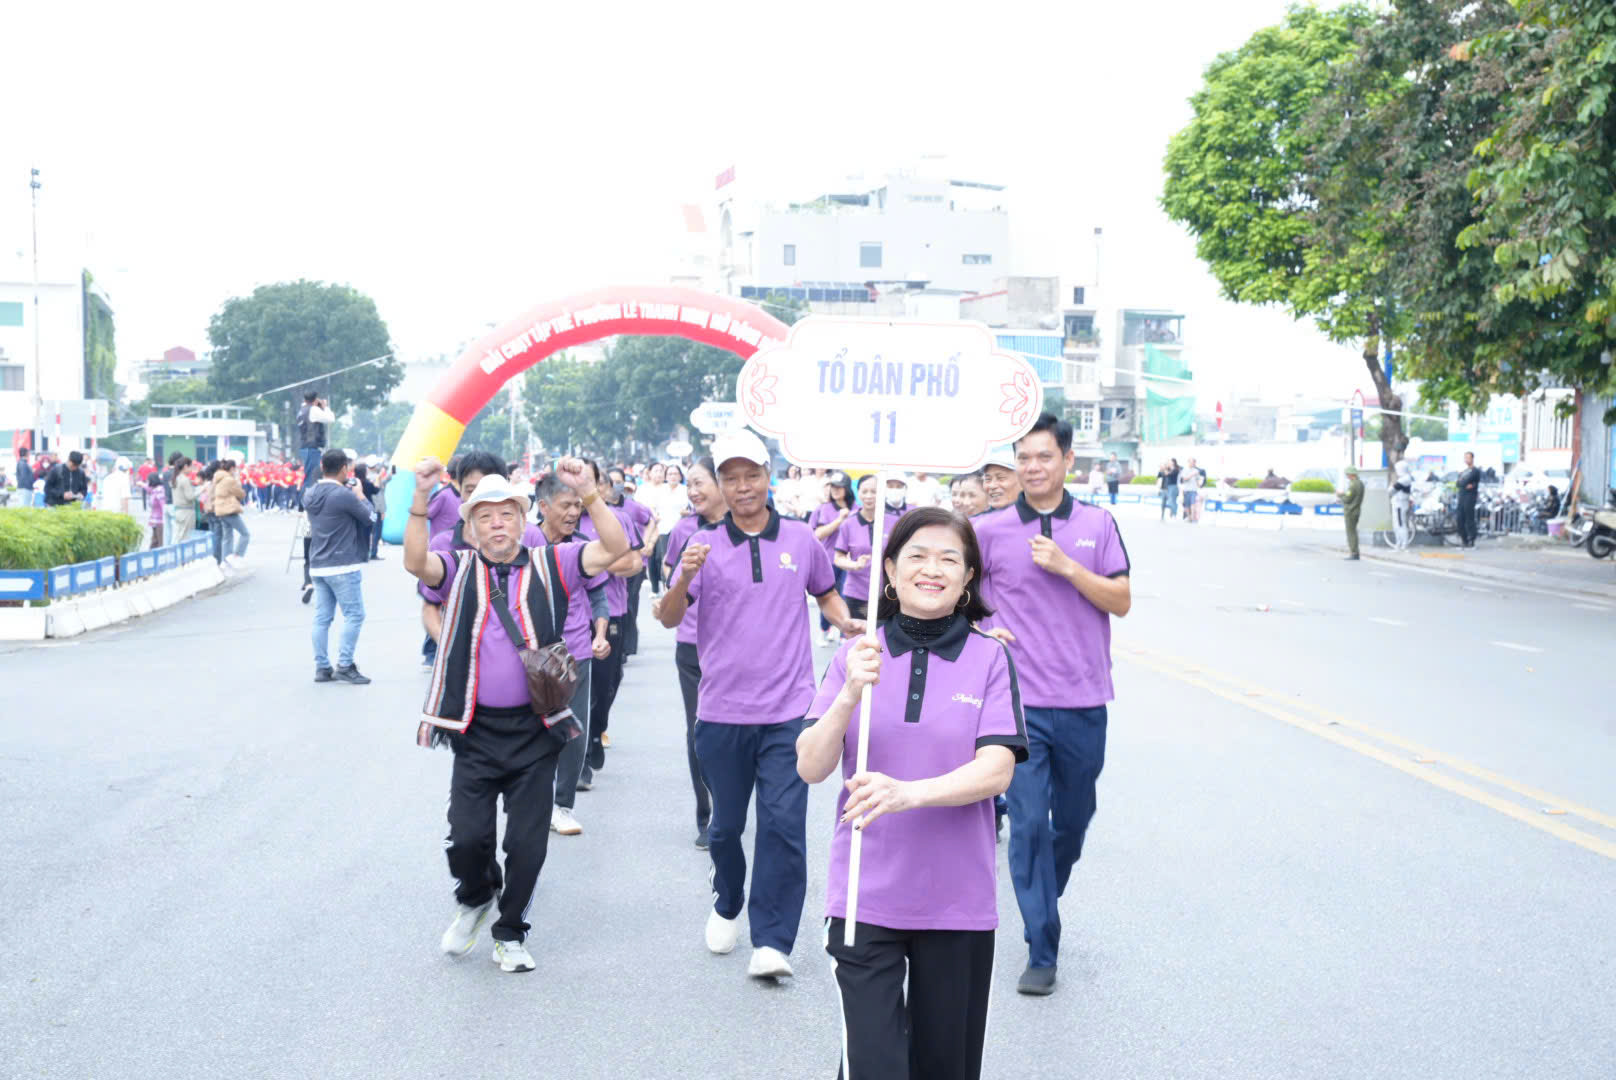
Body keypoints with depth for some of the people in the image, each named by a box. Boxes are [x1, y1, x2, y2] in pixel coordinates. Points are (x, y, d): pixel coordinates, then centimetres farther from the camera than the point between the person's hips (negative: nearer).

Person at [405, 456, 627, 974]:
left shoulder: (549, 565, 3)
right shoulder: (458, 569, 2)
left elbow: (613, 549, -9)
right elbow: (416, 562, -19)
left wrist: (587, 493, -22)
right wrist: (422, 499, -32)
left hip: (535, 730, 0)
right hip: (476, 730, 0)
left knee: (528, 843, 5)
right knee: (467, 836, -6)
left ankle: (510, 933, 28)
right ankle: (475, 900, 28)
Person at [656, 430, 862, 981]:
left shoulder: (801, 539, 4)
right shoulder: (705, 545, 0)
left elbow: (826, 593, 20)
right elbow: (668, 619, -6)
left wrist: (845, 621, -1)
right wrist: (685, 578, -25)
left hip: (788, 710, 0)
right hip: (721, 712, 1)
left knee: (783, 823, -9)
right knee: (726, 824, 14)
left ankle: (771, 942, -5)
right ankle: (727, 906, 39)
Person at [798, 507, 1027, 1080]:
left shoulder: (989, 657, -2)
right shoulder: (855, 656, 1)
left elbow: (996, 771, -12)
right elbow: (811, 768, -6)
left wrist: (909, 792, -29)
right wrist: (849, 695, -23)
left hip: (956, 901, 0)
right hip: (865, 899, 0)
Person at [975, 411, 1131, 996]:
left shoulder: (1098, 525, 3)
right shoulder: (991, 530, 0)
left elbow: (1121, 601, -2)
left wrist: (1065, 565, -14)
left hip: (1083, 701, 2)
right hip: (1020, 701, -2)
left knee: (1074, 816, 14)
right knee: (1028, 824, -6)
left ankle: (1046, 898, 41)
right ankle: (1041, 952, 1)